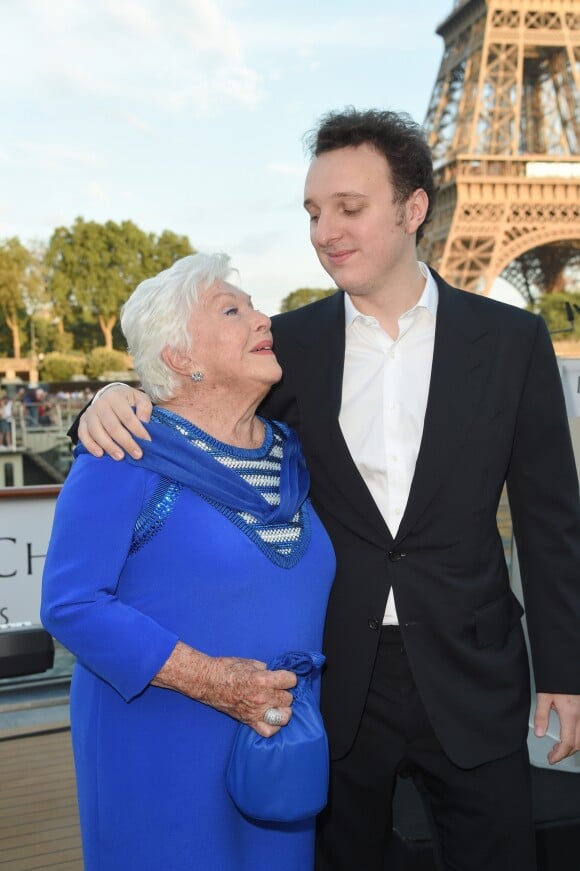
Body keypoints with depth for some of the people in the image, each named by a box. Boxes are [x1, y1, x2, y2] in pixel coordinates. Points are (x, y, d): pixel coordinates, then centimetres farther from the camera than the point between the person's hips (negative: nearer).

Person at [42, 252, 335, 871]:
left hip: (280, 743, 6)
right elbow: (71, 604, -17)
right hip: (161, 755, -5)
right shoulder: (128, 457, -13)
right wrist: (208, 680, -23)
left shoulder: (290, 455, 6)